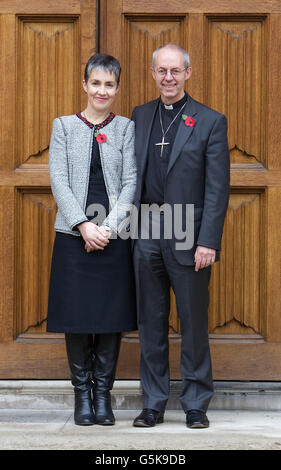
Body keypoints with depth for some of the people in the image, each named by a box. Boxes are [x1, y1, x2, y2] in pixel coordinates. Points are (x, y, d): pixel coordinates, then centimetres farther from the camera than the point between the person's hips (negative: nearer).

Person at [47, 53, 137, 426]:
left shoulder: (127, 128, 6)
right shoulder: (64, 126, 6)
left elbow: (131, 183, 0)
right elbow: (59, 181, -1)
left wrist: (108, 227, -12)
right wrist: (84, 225, -13)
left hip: (115, 237, 0)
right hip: (74, 236, 0)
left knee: (111, 314, 3)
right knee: (77, 314, 2)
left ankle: (103, 392, 14)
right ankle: (82, 392, 15)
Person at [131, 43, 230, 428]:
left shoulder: (210, 122, -2)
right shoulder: (140, 116, 11)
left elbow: (217, 188, -7)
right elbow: (133, 175, 13)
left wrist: (208, 241, -14)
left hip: (187, 236, -4)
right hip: (146, 233, 4)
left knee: (194, 323, 3)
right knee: (150, 322, 9)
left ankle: (196, 405, 14)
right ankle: (153, 404, 18)